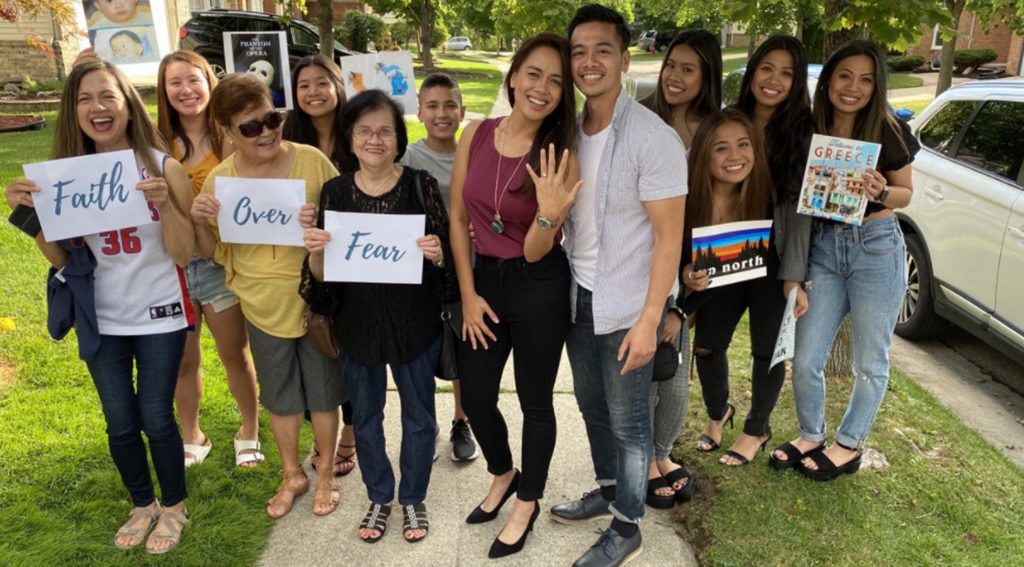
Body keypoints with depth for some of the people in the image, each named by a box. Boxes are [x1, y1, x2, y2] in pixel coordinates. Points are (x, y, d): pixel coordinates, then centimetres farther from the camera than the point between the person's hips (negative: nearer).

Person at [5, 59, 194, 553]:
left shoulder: (163, 167, -11)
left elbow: (183, 253, -12)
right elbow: (60, 259, 4)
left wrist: (163, 202, -27)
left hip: (159, 315, -3)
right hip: (102, 320, 3)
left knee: (155, 418, 5)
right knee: (120, 424, 13)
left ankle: (174, 507, 30)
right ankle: (143, 505, 37)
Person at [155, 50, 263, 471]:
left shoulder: (227, 139, -7)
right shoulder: (157, 139, 0)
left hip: (219, 260, -2)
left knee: (234, 354, 11)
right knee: (181, 361, 13)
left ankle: (249, 433, 31)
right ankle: (192, 437, 34)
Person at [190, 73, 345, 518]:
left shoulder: (312, 160, -12)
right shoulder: (219, 180, -5)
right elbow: (215, 252, 4)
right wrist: (199, 221, -15)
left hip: (316, 298, -2)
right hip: (264, 305, 2)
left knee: (322, 390, 14)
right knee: (279, 395, 18)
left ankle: (326, 472, 36)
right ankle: (292, 474, 40)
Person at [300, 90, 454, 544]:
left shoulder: (421, 185, -9)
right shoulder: (335, 191, -3)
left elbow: (445, 257, -4)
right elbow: (322, 276, -2)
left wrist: (436, 255, -26)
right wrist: (315, 251, -22)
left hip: (415, 324, -2)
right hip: (357, 324, 2)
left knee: (418, 416, 14)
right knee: (365, 417, 17)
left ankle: (413, 499, 38)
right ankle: (379, 497, 41)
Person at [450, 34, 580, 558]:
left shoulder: (559, 159, -14)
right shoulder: (476, 135, -5)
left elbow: (535, 252, -15)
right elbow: (458, 219, 1)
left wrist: (549, 215, -36)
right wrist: (467, 294, -1)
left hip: (539, 289, -4)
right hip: (482, 281, 4)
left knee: (535, 400, 12)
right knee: (475, 397, 15)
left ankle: (528, 502, 36)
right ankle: (503, 474, 45)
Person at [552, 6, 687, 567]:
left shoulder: (652, 137, -17)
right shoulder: (569, 130, 2)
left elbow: (669, 236, -16)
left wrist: (648, 319, -18)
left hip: (625, 306, -6)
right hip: (578, 295, 6)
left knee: (628, 420, 9)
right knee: (592, 405, 21)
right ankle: (607, 489, 43)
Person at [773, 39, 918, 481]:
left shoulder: (889, 133, -9)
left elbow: (906, 194, 1)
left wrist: (880, 192, -21)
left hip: (876, 248, -3)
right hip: (822, 248, 3)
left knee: (869, 361, 10)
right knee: (805, 359, 6)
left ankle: (849, 445, 30)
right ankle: (811, 436, 30)